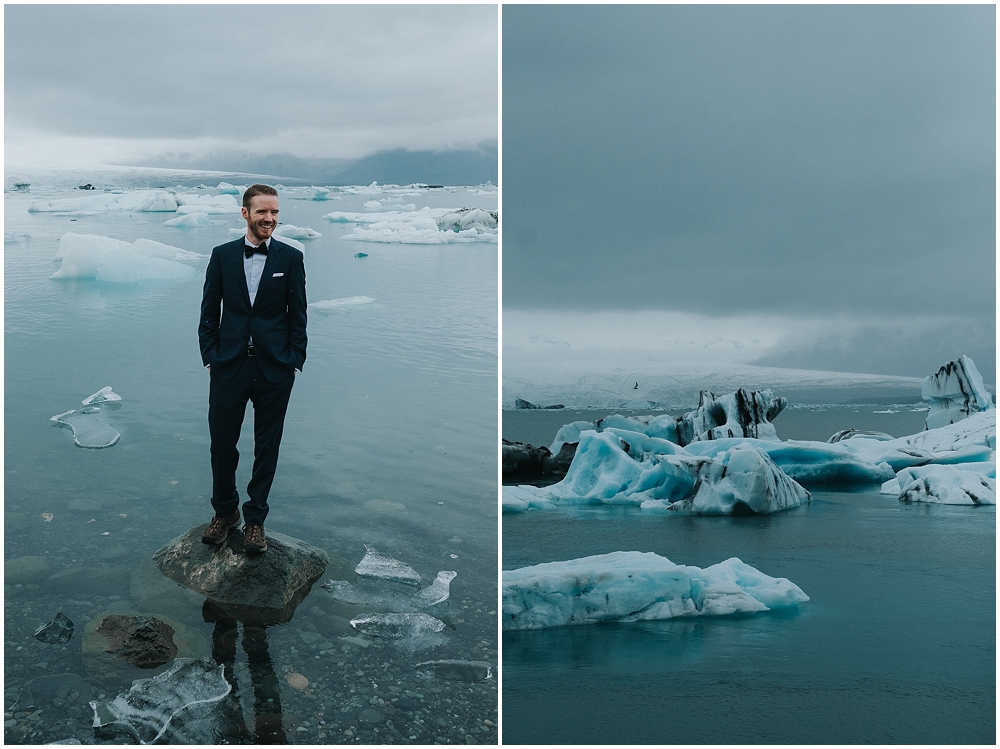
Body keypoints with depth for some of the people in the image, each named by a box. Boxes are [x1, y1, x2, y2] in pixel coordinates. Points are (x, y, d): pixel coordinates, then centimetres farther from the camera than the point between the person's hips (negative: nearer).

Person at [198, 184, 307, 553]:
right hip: (229, 367, 1)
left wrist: (294, 363, -4)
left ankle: (255, 519, 22)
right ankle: (225, 511, 27)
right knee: (222, 444, 6)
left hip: (274, 370, -1)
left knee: (267, 448, 8)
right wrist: (210, 357, 0)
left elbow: (298, 316, 1)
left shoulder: (291, 258, 0)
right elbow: (209, 312, 6)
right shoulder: (223, 255, 3)